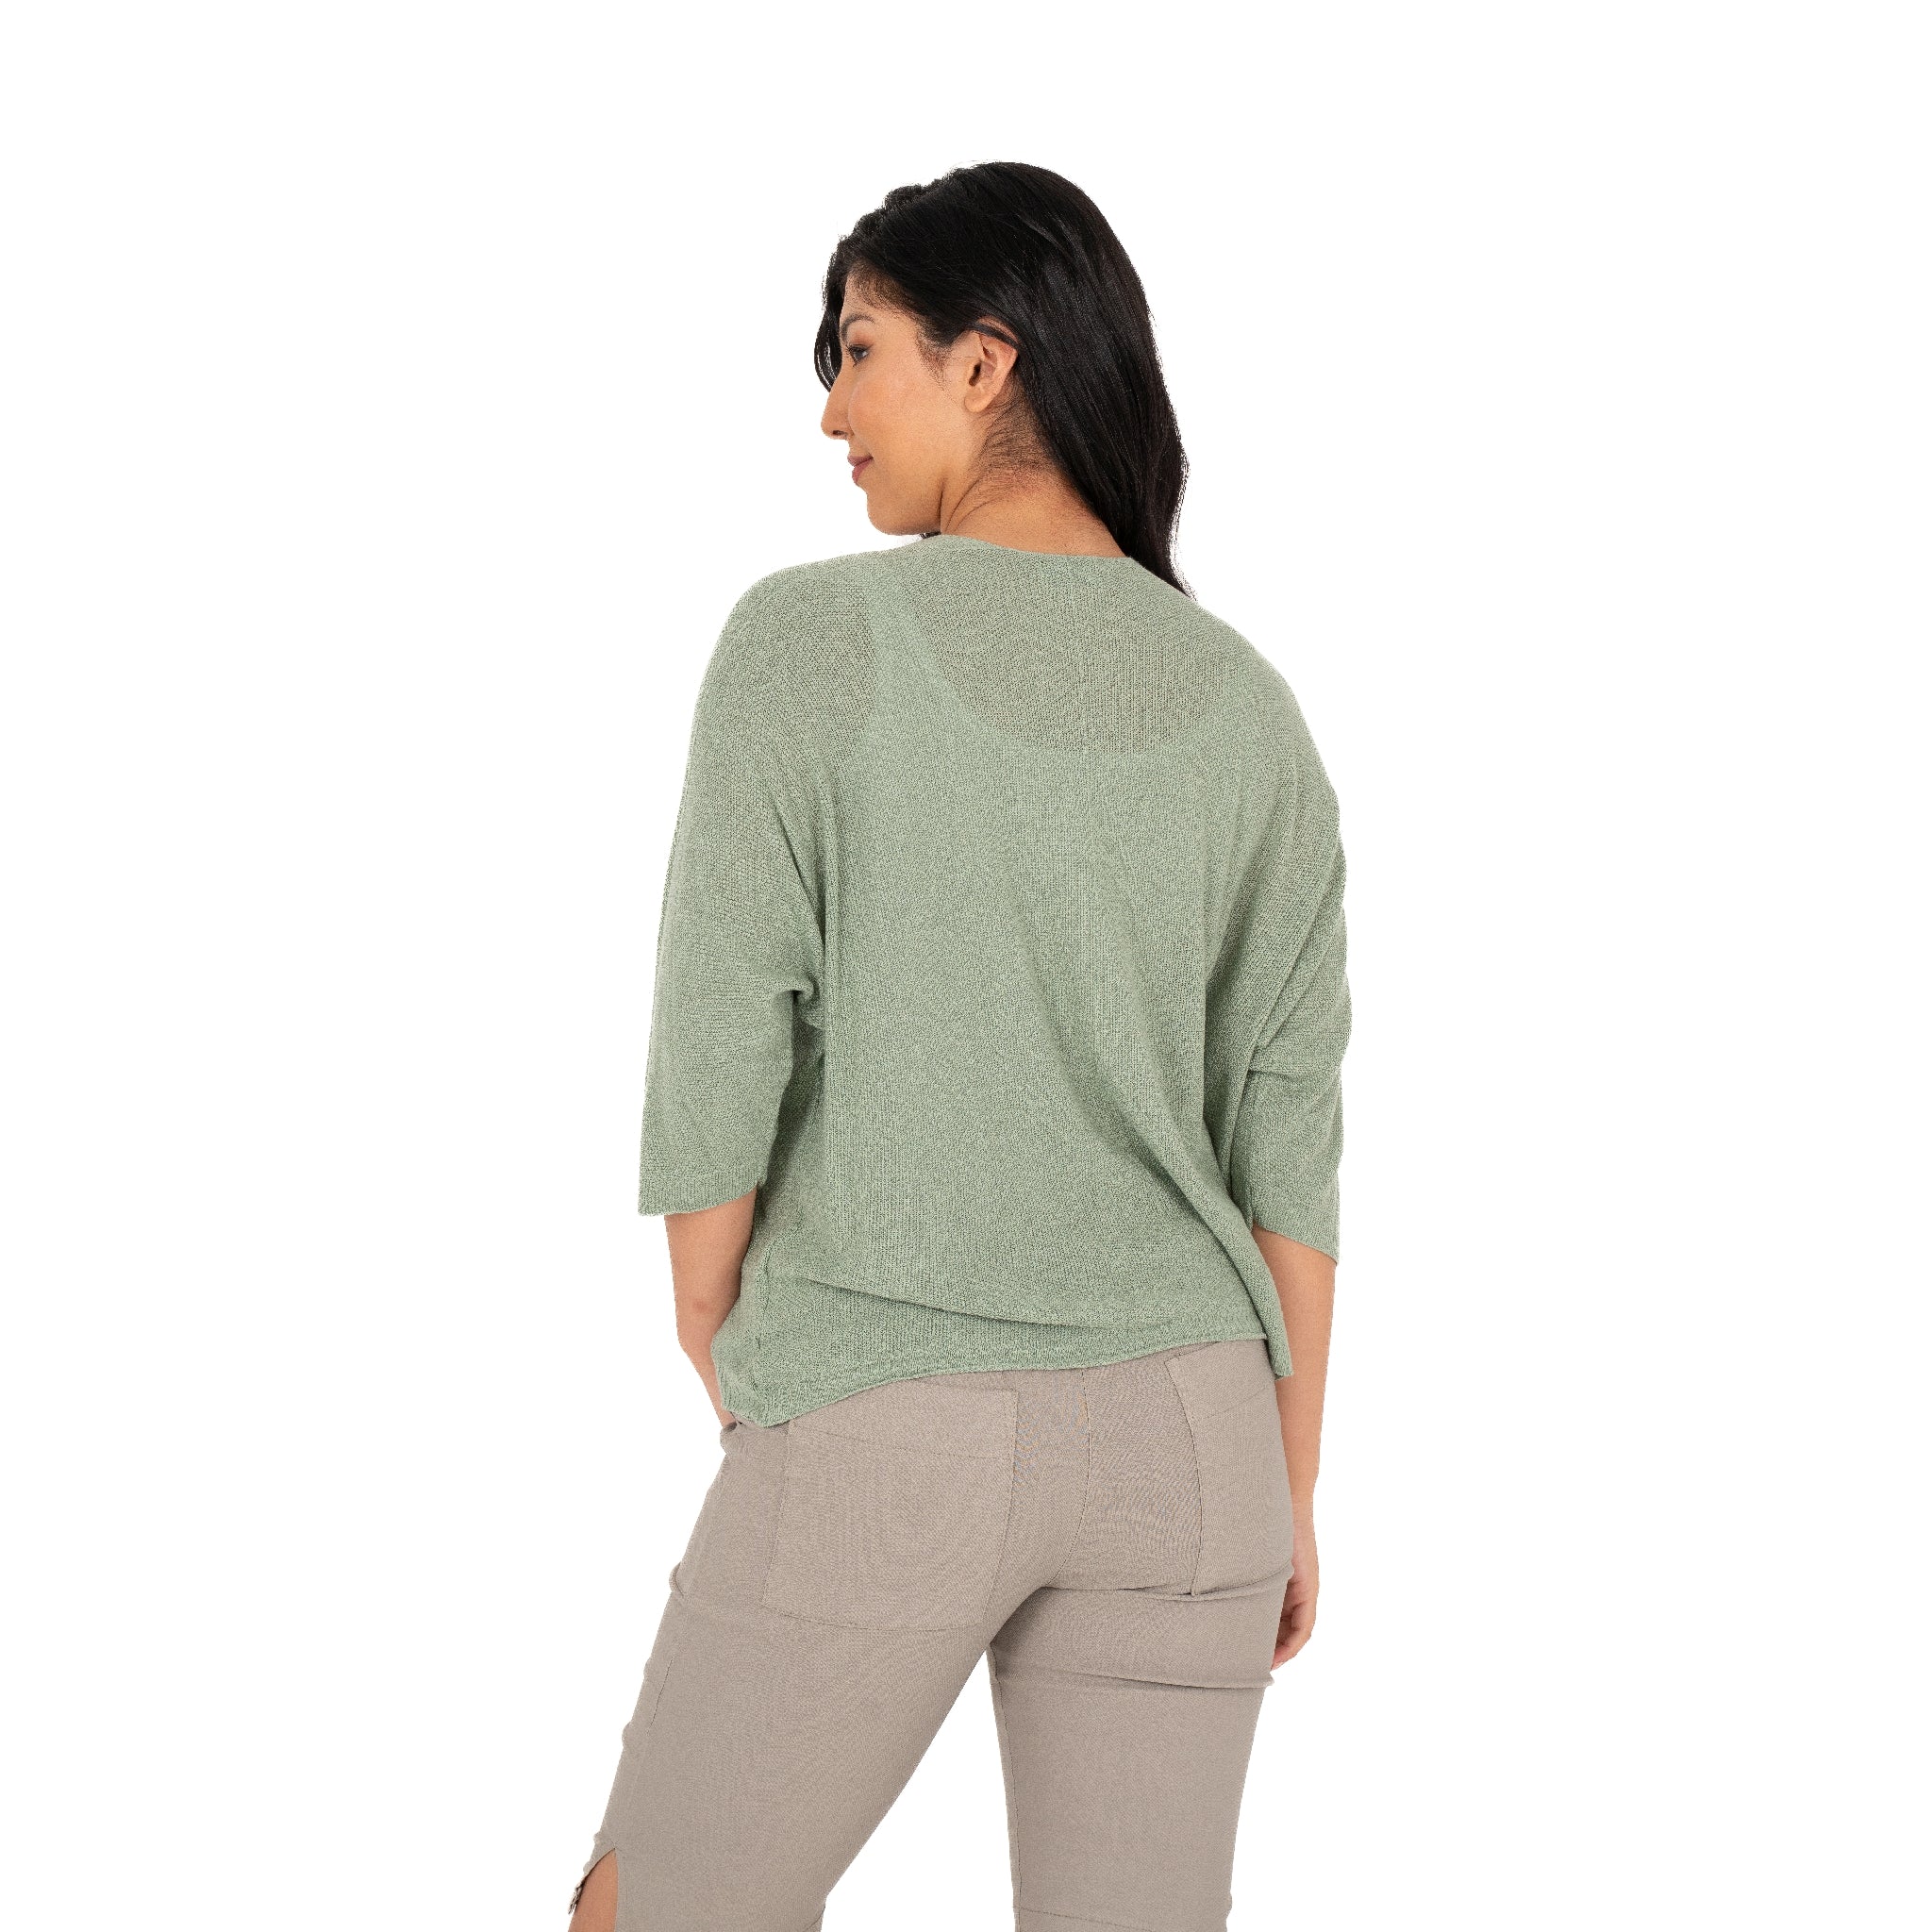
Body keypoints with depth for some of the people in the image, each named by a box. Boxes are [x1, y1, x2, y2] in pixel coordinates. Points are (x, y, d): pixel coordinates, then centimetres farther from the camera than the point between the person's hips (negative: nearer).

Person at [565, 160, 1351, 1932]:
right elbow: (1289, 1134, 2)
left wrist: (721, 1345, 7)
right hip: (1177, 1432, 4)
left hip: (887, 1443, -4)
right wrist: (1288, 1494, 11)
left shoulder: (807, 636, -11)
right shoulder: (1249, 709, 1)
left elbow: (717, 1060, -12)